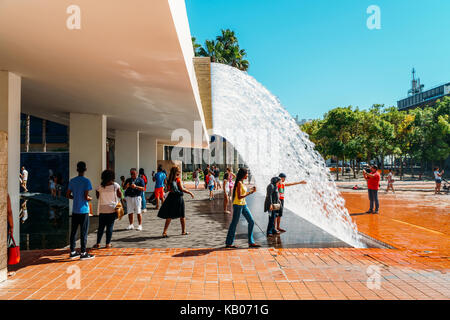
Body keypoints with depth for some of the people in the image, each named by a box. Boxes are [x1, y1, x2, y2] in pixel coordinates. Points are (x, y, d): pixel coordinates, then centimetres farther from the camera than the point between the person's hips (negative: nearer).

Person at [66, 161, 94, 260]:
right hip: (84, 210, -5)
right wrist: (90, 198, 4)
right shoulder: (86, 181, -12)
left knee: (73, 231, 11)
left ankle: (72, 252, 19)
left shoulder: (72, 181, 5)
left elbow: (68, 195, 7)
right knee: (83, 232, 1)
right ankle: (83, 253, 6)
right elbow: (86, 197, -16)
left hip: (74, 210, 5)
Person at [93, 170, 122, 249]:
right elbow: (120, 196, 1)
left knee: (101, 227, 11)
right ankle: (108, 244, 9)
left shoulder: (99, 187, -5)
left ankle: (98, 243, 11)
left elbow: (97, 196, 7)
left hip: (102, 210, 1)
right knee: (110, 227, 6)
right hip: (112, 209, -1)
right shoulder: (115, 185, -7)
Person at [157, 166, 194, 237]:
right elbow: (182, 189, -12)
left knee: (169, 216, 8)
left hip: (171, 198, 4)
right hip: (179, 198, -4)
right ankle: (183, 231, 22)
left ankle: (164, 232, -1)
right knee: (182, 216, 12)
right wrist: (190, 193, -5)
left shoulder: (169, 180, 3)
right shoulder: (178, 180, -11)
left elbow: (169, 189, 6)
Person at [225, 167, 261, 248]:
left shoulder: (242, 182, 12)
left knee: (251, 222, 7)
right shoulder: (239, 183, -16)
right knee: (234, 224, 1)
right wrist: (250, 192, -19)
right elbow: (239, 196, -22)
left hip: (243, 205, 9)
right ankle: (228, 243, 13)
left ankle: (251, 242, 14)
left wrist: (251, 191, 11)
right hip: (238, 205, -9)